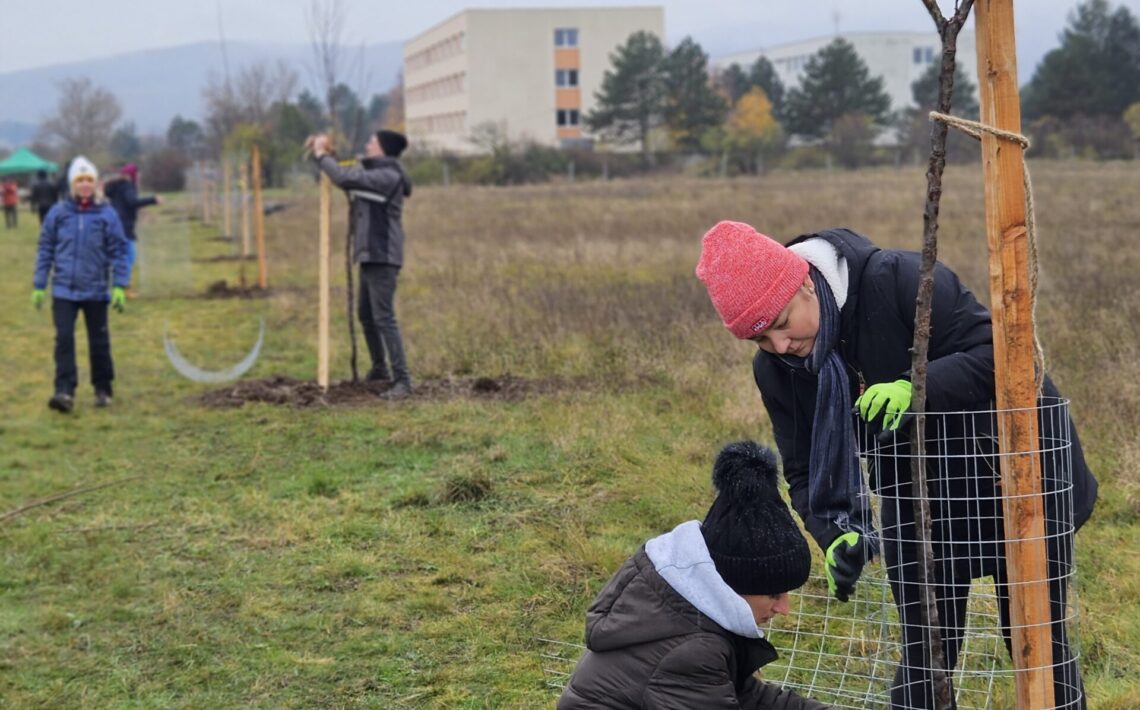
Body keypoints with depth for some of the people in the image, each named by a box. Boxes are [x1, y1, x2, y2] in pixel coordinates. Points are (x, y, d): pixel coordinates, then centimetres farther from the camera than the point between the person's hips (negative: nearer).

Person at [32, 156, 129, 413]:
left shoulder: (107, 214, -3)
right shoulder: (58, 213, 1)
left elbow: (119, 252, 0)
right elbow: (45, 250, 7)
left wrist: (120, 286, -6)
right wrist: (39, 286, 5)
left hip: (96, 291, 0)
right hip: (64, 290, 0)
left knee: (99, 342, 9)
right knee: (64, 339, -9)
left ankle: (103, 390, 23)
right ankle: (65, 392, -10)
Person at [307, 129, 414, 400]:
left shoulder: (389, 176, -16)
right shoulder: (374, 172, 15)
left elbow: (346, 178, -25)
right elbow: (347, 175, 22)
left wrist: (321, 155, -12)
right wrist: (326, 151, 4)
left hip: (382, 256, -10)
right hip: (370, 255, 10)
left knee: (384, 317, -14)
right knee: (366, 314, 19)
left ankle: (402, 380, -15)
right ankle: (380, 367, 33)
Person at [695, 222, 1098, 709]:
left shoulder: (899, 281, -27)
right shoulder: (775, 369, -9)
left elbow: (998, 351, -25)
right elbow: (806, 471, -4)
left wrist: (918, 386, -39)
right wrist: (836, 534, -22)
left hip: (1016, 482, -4)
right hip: (916, 508, 4)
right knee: (923, 658, 4)